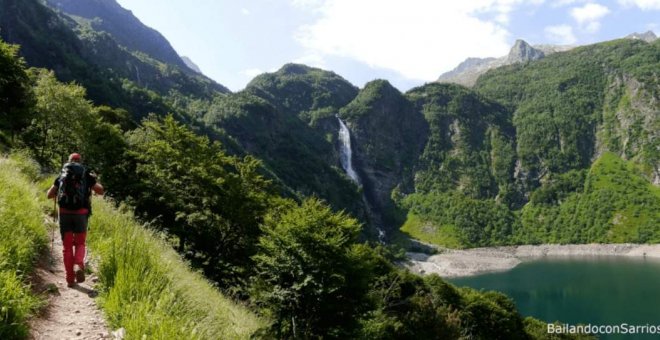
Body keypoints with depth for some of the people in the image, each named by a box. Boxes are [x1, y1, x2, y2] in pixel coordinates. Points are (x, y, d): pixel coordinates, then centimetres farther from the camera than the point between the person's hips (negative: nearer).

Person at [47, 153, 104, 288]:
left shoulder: (62, 175, 11)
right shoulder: (87, 176, 7)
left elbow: (49, 195, 14)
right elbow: (101, 191, 13)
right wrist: (94, 180, 29)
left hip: (65, 213, 1)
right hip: (81, 213, -1)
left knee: (67, 246, 11)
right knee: (80, 244, 15)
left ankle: (70, 279, 7)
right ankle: (78, 265, -15)